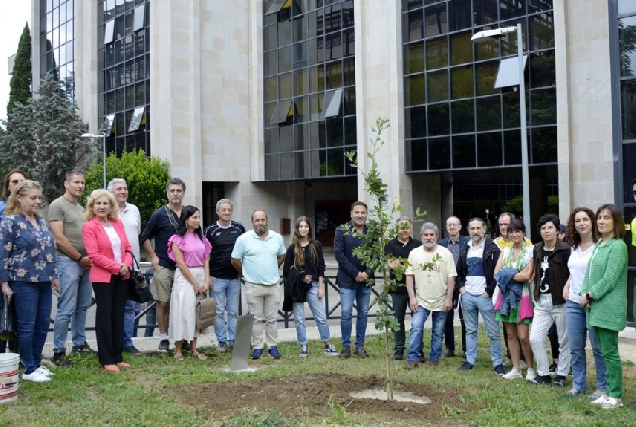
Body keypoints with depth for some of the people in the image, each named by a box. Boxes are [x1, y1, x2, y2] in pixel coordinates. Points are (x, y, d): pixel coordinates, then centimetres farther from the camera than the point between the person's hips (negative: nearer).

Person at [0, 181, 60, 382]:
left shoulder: (40, 221, 13)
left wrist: (55, 276, 15)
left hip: (44, 281, 7)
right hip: (24, 282, -7)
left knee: (43, 325, 10)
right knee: (27, 326, 1)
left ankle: (36, 364, 22)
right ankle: (29, 370, 10)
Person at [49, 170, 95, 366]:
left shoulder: (81, 208, 17)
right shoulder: (57, 205, -7)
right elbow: (59, 238, -14)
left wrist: (88, 257, 4)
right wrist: (80, 257, -11)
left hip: (85, 262, 8)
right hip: (68, 262, -8)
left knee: (83, 306, 14)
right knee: (66, 309, -8)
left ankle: (79, 343, 25)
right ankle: (59, 352, -2)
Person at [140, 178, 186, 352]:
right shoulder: (159, 214, -1)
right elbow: (145, 237, 5)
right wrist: (153, 256, -3)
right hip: (163, 266, -2)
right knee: (163, 303, 1)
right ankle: (163, 339, 11)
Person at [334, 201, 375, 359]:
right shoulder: (342, 230, -4)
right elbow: (339, 254, -10)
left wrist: (368, 273, -10)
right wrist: (355, 273, -14)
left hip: (366, 280, 3)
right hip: (347, 280, -3)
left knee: (363, 314, 8)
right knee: (346, 314, -3)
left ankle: (360, 346, 18)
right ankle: (346, 346, 9)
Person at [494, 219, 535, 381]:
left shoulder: (530, 251, -4)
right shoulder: (505, 251, 11)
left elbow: (527, 276, -14)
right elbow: (496, 273, 1)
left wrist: (508, 275, -7)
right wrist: (518, 275, -9)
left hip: (522, 296, -5)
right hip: (506, 296, 5)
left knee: (523, 337, -6)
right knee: (511, 334, 9)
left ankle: (531, 369, 12)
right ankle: (516, 369, 18)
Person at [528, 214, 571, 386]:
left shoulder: (565, 250, -10)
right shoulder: (537, 249, 8)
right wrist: (536, 292, 12)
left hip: (560, 301, -6)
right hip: (541, 301, 6)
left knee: (564, 340, 6)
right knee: (535, 338, 3)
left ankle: (561, 375, 20)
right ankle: (543, 374, 17)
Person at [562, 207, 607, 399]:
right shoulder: (574, 248, 12)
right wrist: (567, 285, 8)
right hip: (573, 303, 7)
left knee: (598, 347, 1)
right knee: (575, 347, 12)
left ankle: (602, 387, 13)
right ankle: (578, 385, 22)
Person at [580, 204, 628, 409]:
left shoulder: (618, 246, -11)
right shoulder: (598, 245, 15)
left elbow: (610, 279, -17)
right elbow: (589, 273, 15)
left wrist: (590, 295, -11)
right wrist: (584, 293, -1)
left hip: (609, 308, -8)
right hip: (596, 307, 8)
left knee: (610, 352, -3)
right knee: (605, 351, 13)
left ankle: (616, 396, 7)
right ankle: (609, 392, 21)